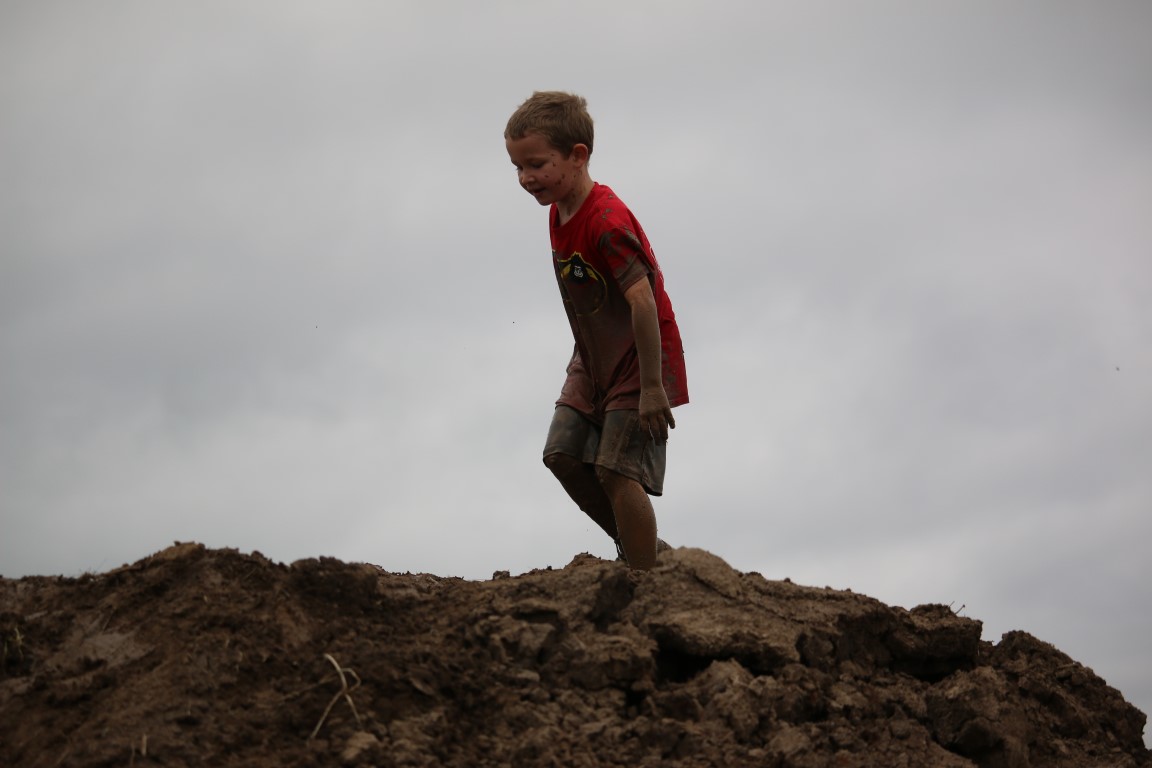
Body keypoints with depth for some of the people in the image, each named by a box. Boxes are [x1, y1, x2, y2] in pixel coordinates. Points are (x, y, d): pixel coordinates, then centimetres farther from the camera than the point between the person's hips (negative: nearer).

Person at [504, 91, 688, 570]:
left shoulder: (606, 222, -27)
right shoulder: (558, 212, 3)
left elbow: (643, 300, -31)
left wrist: (651, 386, -30)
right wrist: (588, 358, 19)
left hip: (639, 364, -9)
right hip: (594, 361, 9)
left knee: (615, 471, -12)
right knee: (562, 454, 5)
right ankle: (637, 548, 21)